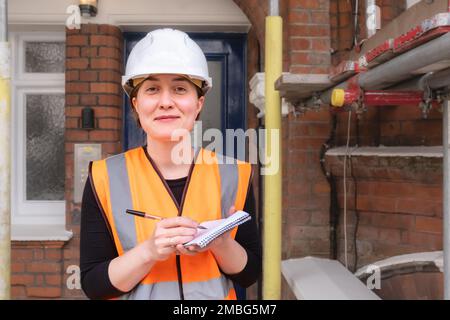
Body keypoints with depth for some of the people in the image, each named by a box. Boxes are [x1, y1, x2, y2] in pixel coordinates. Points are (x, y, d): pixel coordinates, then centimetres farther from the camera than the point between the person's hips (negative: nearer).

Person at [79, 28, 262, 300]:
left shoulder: (232, 175, -13)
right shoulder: (105, 178, -15)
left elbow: (250, 274, -7)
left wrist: (221, 243, -26)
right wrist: (149, 251, -29)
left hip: (217, 294, 1)